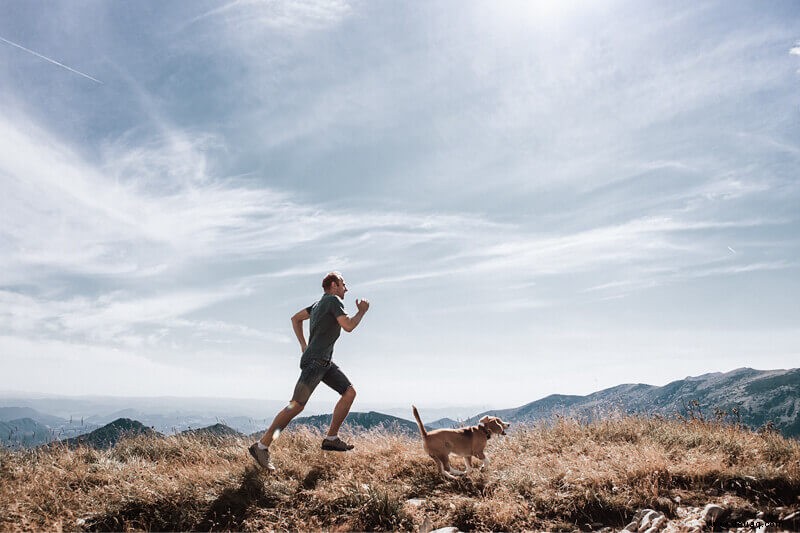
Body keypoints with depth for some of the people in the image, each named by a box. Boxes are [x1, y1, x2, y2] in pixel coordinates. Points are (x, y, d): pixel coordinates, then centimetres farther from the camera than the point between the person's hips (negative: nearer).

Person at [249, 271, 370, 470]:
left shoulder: (320, 303, 21)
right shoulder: (333, 300, -7)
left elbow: (295, 318, 27)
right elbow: (348, 326, -16)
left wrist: (303, 345, 22)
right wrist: (362, 312, 1)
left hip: (325, 362, 11)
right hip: (314, 361, -11)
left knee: (349, 392, 6)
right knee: (297, 405, -16)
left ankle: (331, 438, 8)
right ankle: (262, 446, -15)